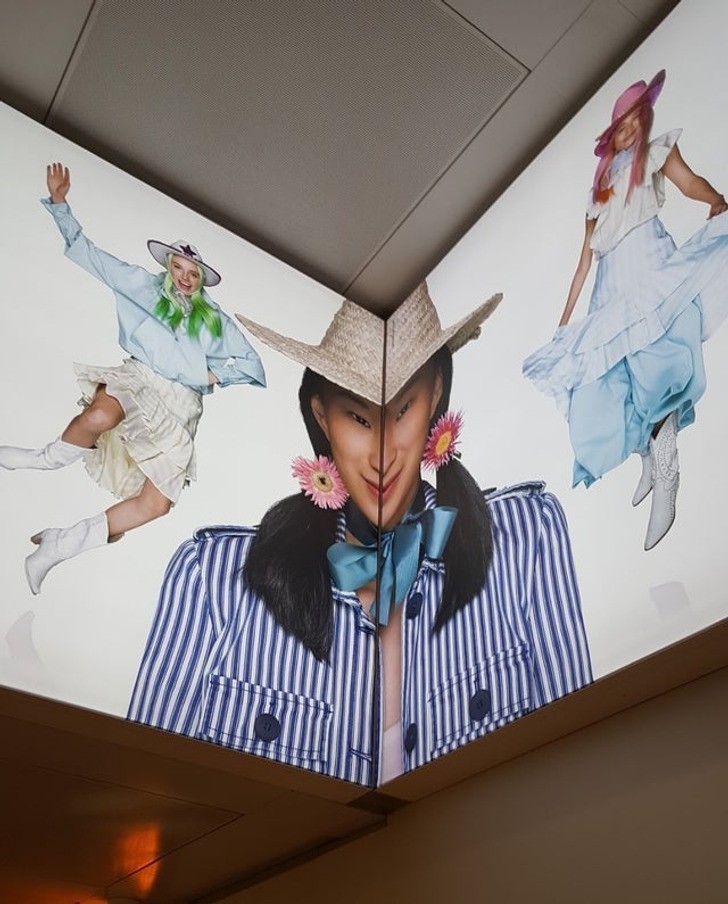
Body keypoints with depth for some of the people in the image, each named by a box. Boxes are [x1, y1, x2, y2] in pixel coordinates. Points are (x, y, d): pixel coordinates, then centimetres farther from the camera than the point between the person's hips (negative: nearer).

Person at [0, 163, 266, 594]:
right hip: (138, 379, -2)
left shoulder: (214, 319, 21)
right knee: (99, 417, -42)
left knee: (155, 503, -17)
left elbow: (252, 364, 19)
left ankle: (63, 543, -6)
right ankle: (47, 459, -12)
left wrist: (214, 373, 2)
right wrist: (60, 202, 15)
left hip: (182, 404, 2)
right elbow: (86, 250, 19)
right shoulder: (142, 284, 17)